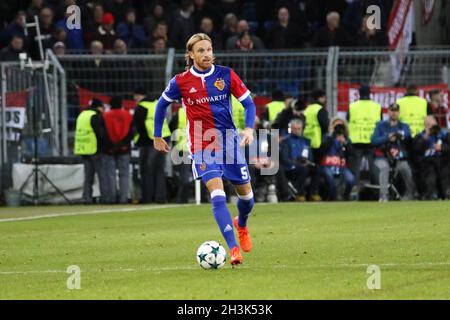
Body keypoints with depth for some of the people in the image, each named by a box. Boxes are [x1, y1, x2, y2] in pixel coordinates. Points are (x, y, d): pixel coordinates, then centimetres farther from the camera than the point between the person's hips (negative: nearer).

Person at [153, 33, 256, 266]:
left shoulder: (226, 75, -3)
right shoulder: (180, 82, -4)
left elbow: (248, 103, 0)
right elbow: (162, 104, 12)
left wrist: (249, 128, -17)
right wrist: (157, 137, 16)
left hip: (229, 141, 2)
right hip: (201, 146, -2)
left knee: (245, 194, 11)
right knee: (217, 194, -20)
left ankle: (241, 224, 46)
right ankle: (233, 249, -22)